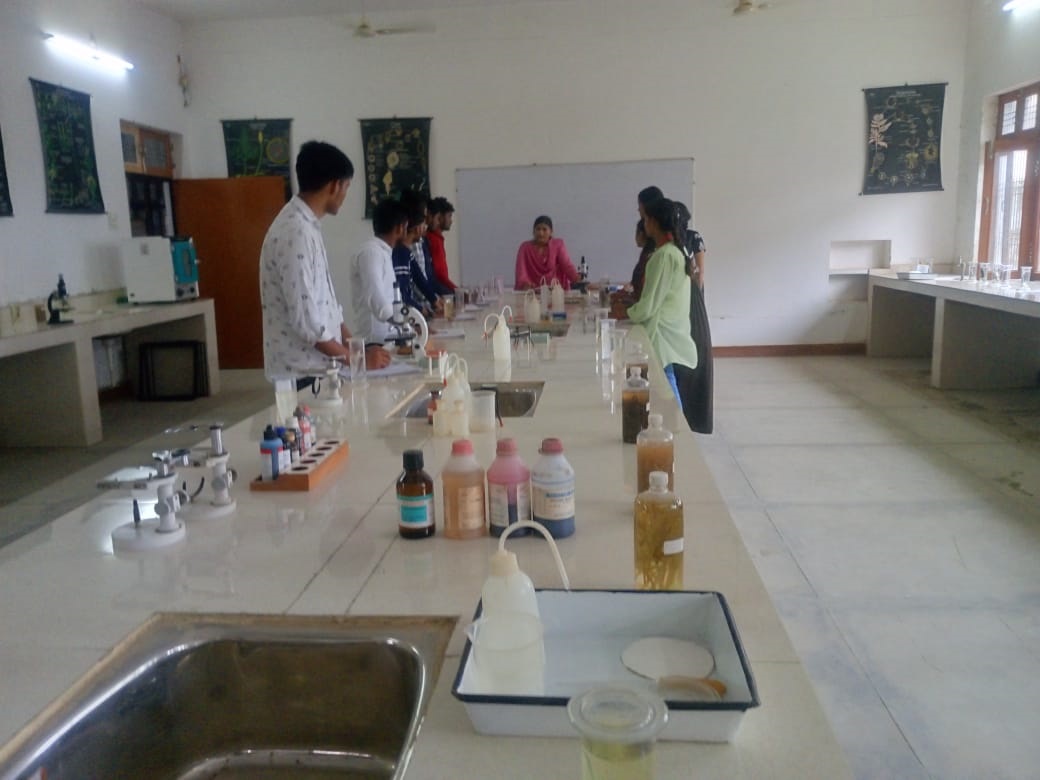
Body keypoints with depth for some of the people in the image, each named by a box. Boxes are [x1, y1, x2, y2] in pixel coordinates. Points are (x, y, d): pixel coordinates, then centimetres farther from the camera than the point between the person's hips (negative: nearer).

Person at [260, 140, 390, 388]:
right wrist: (356, 358, -14)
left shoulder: (306, 226, 11)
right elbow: (304, 319, -23)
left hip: (316, 367, 9)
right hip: (303, 374, -9)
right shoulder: (295, 232, -20)